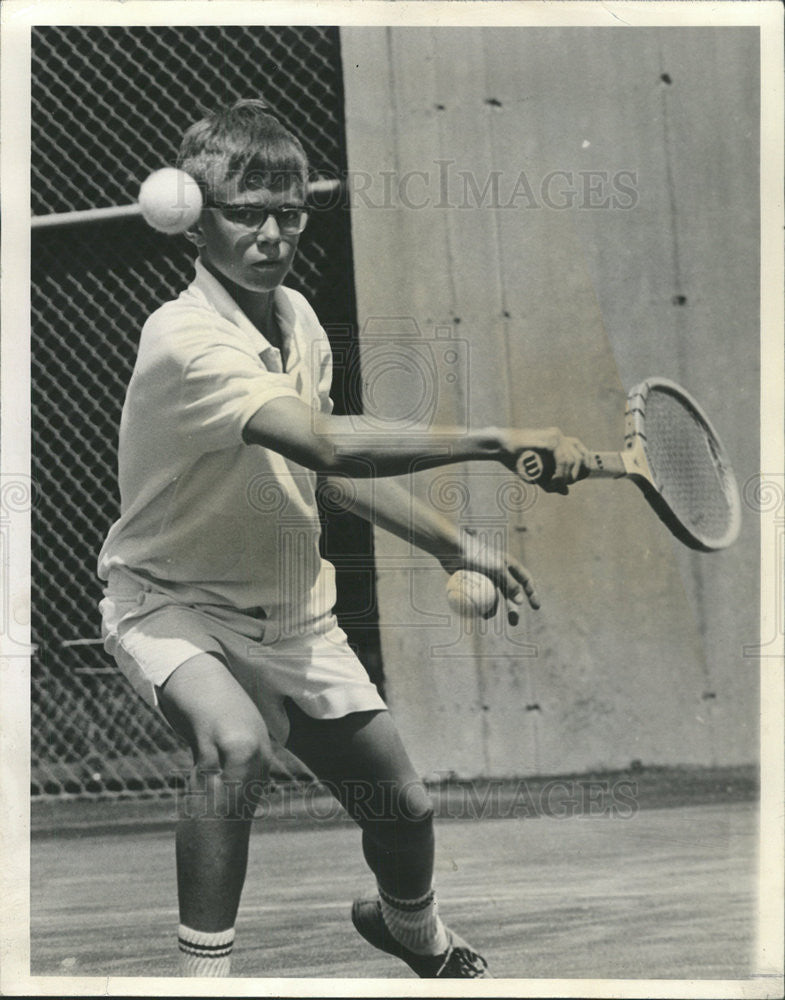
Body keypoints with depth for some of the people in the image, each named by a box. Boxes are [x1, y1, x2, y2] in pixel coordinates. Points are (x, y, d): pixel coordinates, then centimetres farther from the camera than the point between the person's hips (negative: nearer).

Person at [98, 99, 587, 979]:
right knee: (236, 745, -38)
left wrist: (455, 548, 9)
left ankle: (414, 931, 45)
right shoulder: (184, 340, -28)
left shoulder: (296, 316, -2)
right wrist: (494, 442, -44)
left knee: (403, 808, 10)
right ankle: (203, 971, -23)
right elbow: (328, 445, -42)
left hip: (290, 611, 7)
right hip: (172, 600, -7)